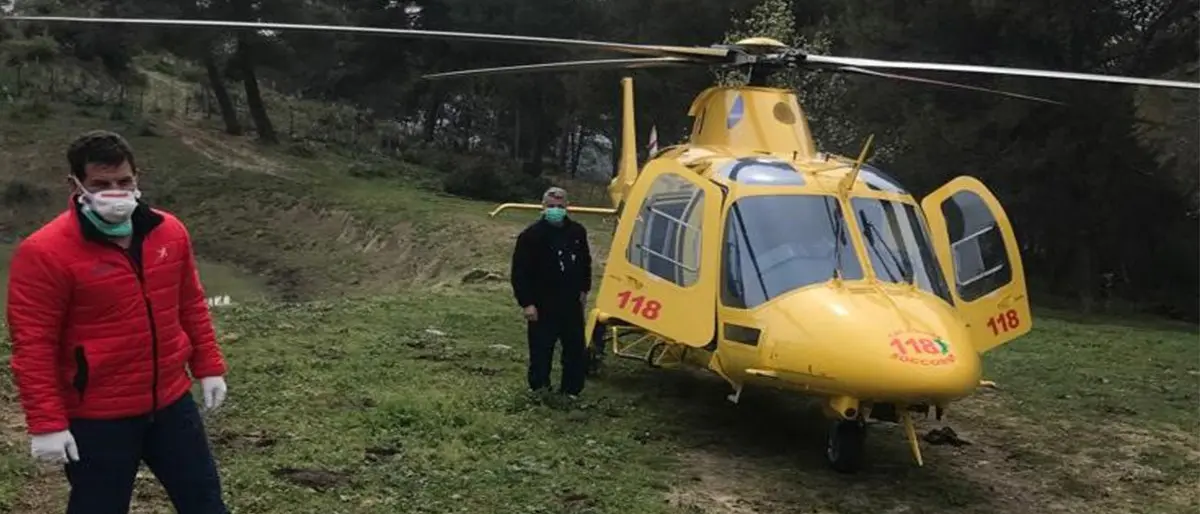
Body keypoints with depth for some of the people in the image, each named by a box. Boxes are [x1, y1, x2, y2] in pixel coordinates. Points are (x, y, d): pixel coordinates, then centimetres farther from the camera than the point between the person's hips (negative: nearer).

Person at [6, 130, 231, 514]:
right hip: (97, 418, -5)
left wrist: (208, 367, 11)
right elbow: (33, 344, -14)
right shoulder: (45, 252, -16)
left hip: (171, 402, 5)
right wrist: (47, 422, -16)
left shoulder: (169, 231, 1)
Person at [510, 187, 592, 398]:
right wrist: (526, 303, -16)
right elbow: (520, 272, -13)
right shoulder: (531, 235, -13)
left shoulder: (577, 232, 2)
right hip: (542, 306, -5)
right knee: (541, 351, 2)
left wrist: (584, 290, 11)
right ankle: (539, 390, 18)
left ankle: (571, 391, 26)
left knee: (576, 350, 11)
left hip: (571, 303, 5)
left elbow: (585, 262, 17)